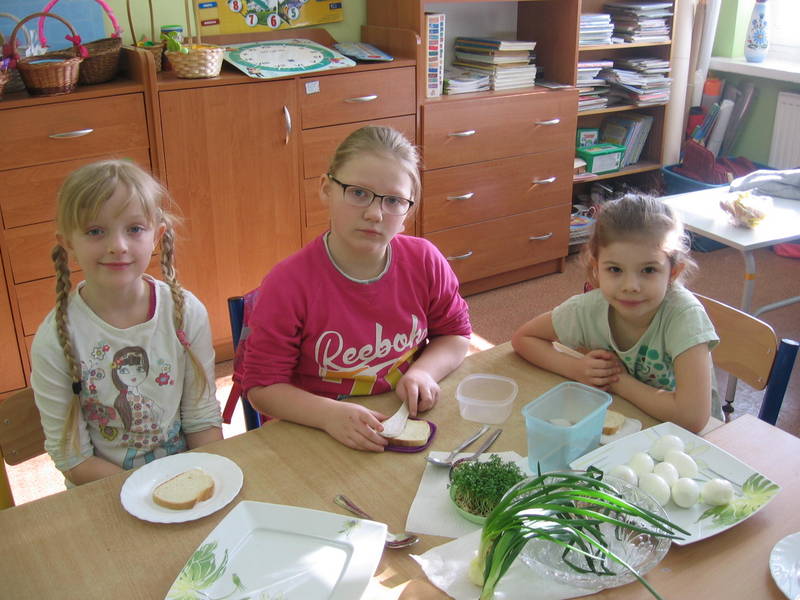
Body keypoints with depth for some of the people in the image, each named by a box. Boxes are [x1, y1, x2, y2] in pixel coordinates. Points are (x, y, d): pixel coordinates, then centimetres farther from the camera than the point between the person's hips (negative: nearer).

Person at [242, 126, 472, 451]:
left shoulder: (425, 262, -6)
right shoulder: (288, 284, -16)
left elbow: (456, 333, 11)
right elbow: (262, 387, -11)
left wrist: (423, 372, -9)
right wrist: (330, 415, -27)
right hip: (316, 435, -5)